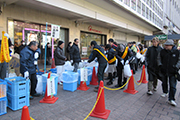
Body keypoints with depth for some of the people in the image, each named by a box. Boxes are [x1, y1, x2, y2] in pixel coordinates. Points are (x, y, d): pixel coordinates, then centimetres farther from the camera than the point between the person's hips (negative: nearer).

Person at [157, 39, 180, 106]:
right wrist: (160, 65, -1)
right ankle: (165, 92, 42)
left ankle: (171, 99, 4)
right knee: (164, 83, 18)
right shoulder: (162, 51, 1)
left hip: (172, 72, -2)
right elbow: (159, 58, 12)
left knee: (173, 86, -2)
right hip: (164, 71, 3)